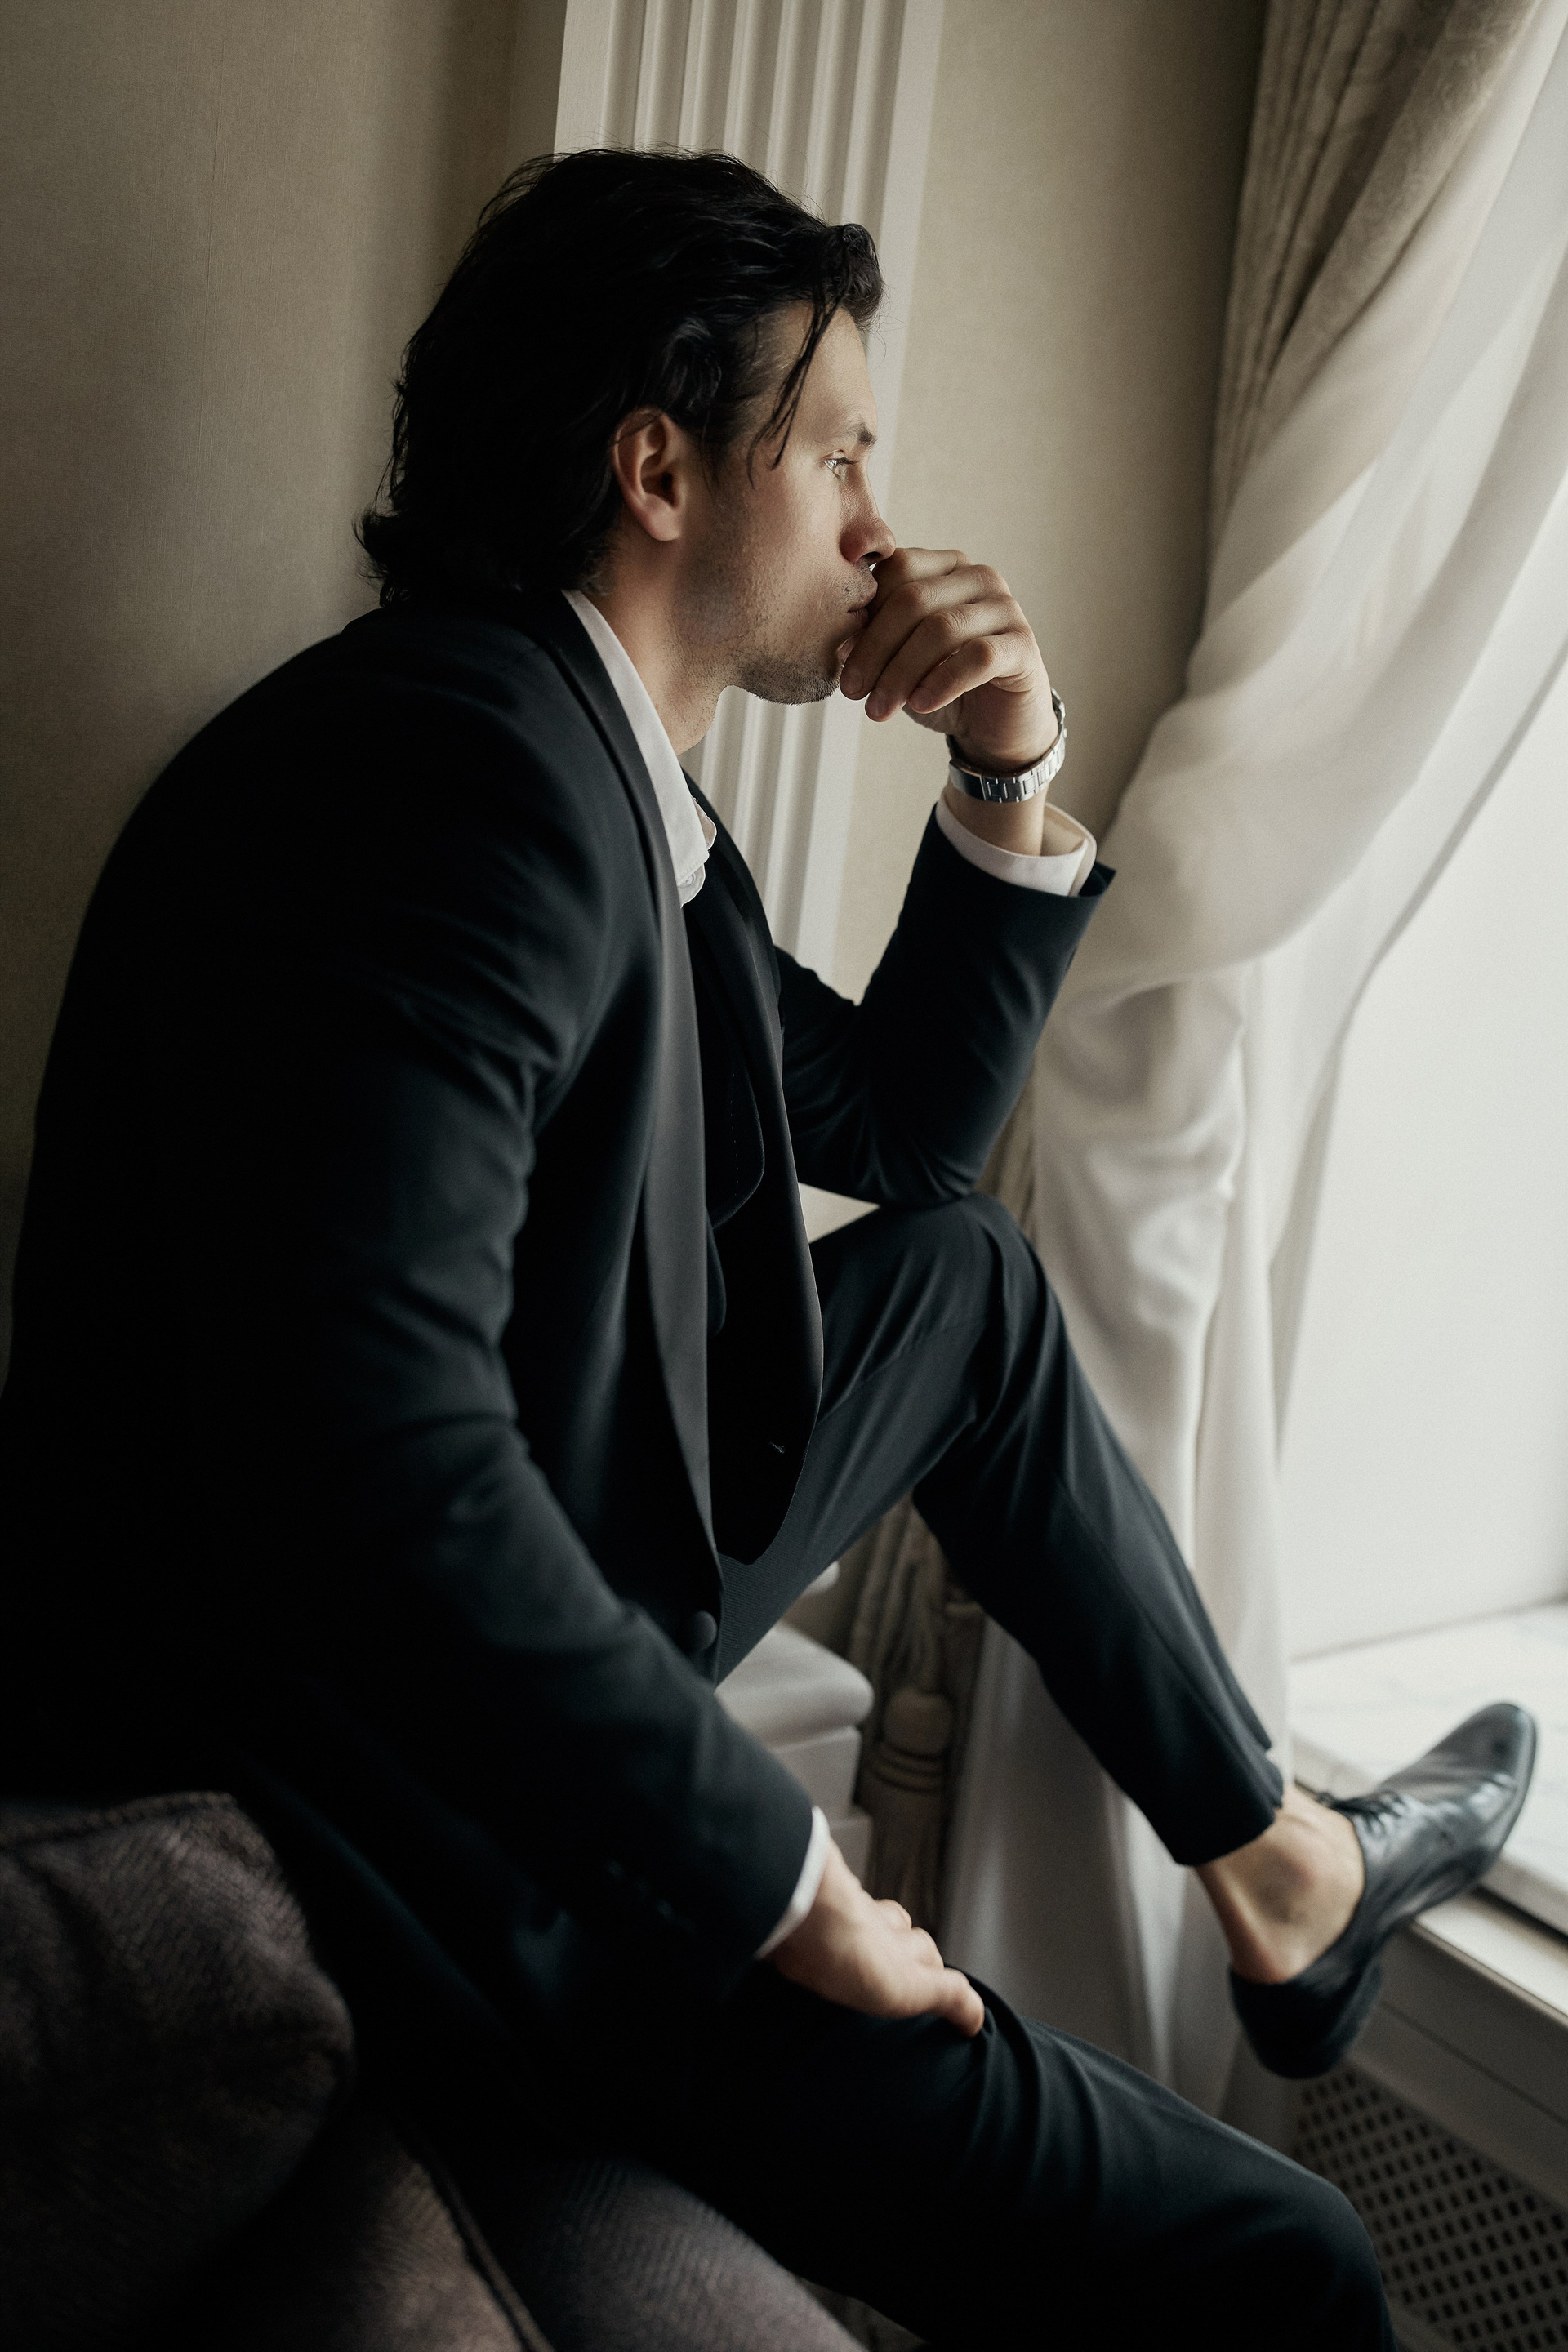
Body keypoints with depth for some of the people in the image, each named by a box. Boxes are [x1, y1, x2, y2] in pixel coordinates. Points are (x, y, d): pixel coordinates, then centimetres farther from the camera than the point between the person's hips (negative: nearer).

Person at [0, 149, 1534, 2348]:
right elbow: (372, 1454, -34)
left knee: (966, 1272, 22)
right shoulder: (459, 762, -23)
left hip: (532, 1636, 11)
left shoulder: (607, 772, 8)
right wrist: (773, 1876, -21)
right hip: (403, 1818, -10)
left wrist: (1009, 791, 5)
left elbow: (903, 1125, 21)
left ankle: (1281, 1867, 31)